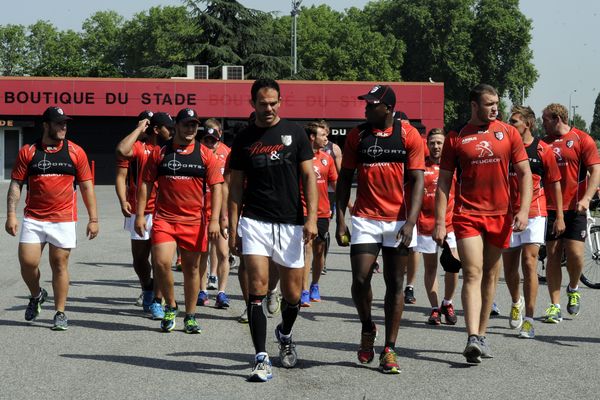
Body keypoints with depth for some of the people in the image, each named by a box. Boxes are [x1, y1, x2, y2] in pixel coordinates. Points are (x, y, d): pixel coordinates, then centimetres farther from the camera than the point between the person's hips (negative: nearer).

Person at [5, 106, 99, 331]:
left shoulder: (76, 152, 3)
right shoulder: (28, 152, 4)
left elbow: (86, 186, 5)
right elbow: (15, 184, 5)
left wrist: (93, 218, 1)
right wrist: (11, 215, -5)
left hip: (64, 220, -1)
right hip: (33, 219, 1)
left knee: (59, 264, 1)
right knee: (27, 262, -5)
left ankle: (60, 313, 13)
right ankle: (36, 295, 26)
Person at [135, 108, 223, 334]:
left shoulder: (205, 155, 4)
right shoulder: (159, 153, 5)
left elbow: (216, 187, 1)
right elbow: (146, 184, 8)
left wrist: (214, 220, -8)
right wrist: (140, 215, 0)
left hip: (194, 221, 1)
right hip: (164, 218, 0)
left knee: (191, 268, 7)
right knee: (161, 262, -16)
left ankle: (190, 317, 20)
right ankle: (170, 306, 7)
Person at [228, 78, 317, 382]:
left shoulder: (294, 133, 4)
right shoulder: (243, 139, 6)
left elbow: (309, 177, 3)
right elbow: (236, 186, 9)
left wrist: (311, 218, -7)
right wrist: (232, 229, 3)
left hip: (290, 224, 0)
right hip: (254, 222, 0)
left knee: (292, 294, 7)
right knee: (257, 286, -12)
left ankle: (285, 334, 38)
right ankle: (261, 359, -8)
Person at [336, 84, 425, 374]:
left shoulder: (409, 135, -2)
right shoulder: (357, 135, 4)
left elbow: (417, 181, -4)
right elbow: (345, 178, 8)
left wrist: (410, 222, -14)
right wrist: (340, 219, 1)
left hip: (399, 220, -1)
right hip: (365, 218, 1)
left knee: (395, 283, 4)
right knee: (360, 279, -9)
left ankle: (389, 349, 11)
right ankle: (367, 329, 19)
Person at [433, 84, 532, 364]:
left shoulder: (508, 133, 5)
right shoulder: (456, 138, 2)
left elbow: (524, 173, 6)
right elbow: (444, 182, 4)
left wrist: (523, 210, -6)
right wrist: (440, 222, -3)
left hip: (500, 215, 2)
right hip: (467, 214, -2)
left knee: (490, 275, 10)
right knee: (472, 274, -13)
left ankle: (481, 335, 20)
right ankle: (473, 339, -21)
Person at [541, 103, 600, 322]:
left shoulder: (582, 140, 0)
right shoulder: (544, 143, 12)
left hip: (574, 208, -3)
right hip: (550, 208, 3)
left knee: (574, 253, -11)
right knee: (553, 256, 0)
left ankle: (573, 289, 19)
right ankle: (555, 306, 4)